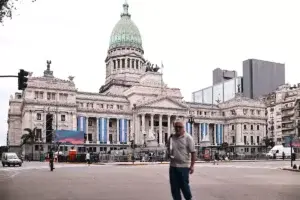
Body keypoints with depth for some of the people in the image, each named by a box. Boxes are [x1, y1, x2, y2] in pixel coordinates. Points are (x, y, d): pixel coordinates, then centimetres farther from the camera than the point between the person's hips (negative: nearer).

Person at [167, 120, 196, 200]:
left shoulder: (188, 138, -6)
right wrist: (169, 154, -4)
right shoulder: (171, 138, 7)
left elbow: (193, 152, -8)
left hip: (184, 166, -4)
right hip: (173, 166, 4)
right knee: (174, 186, 8)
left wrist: (192, 165, -13)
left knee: (184, 186, 3)